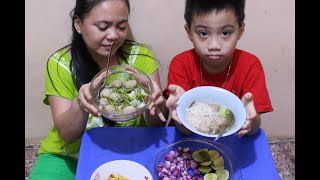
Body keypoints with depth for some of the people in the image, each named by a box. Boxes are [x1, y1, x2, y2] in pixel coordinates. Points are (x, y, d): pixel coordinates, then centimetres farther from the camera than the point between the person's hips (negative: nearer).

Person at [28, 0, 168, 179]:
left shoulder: (141, 57, -10)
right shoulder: (60, 64, -12)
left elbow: (156, 124, -10)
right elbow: (67, 135, -13)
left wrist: (153, 103, -33)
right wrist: (80, 104, -34)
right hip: (71, 156, 0)